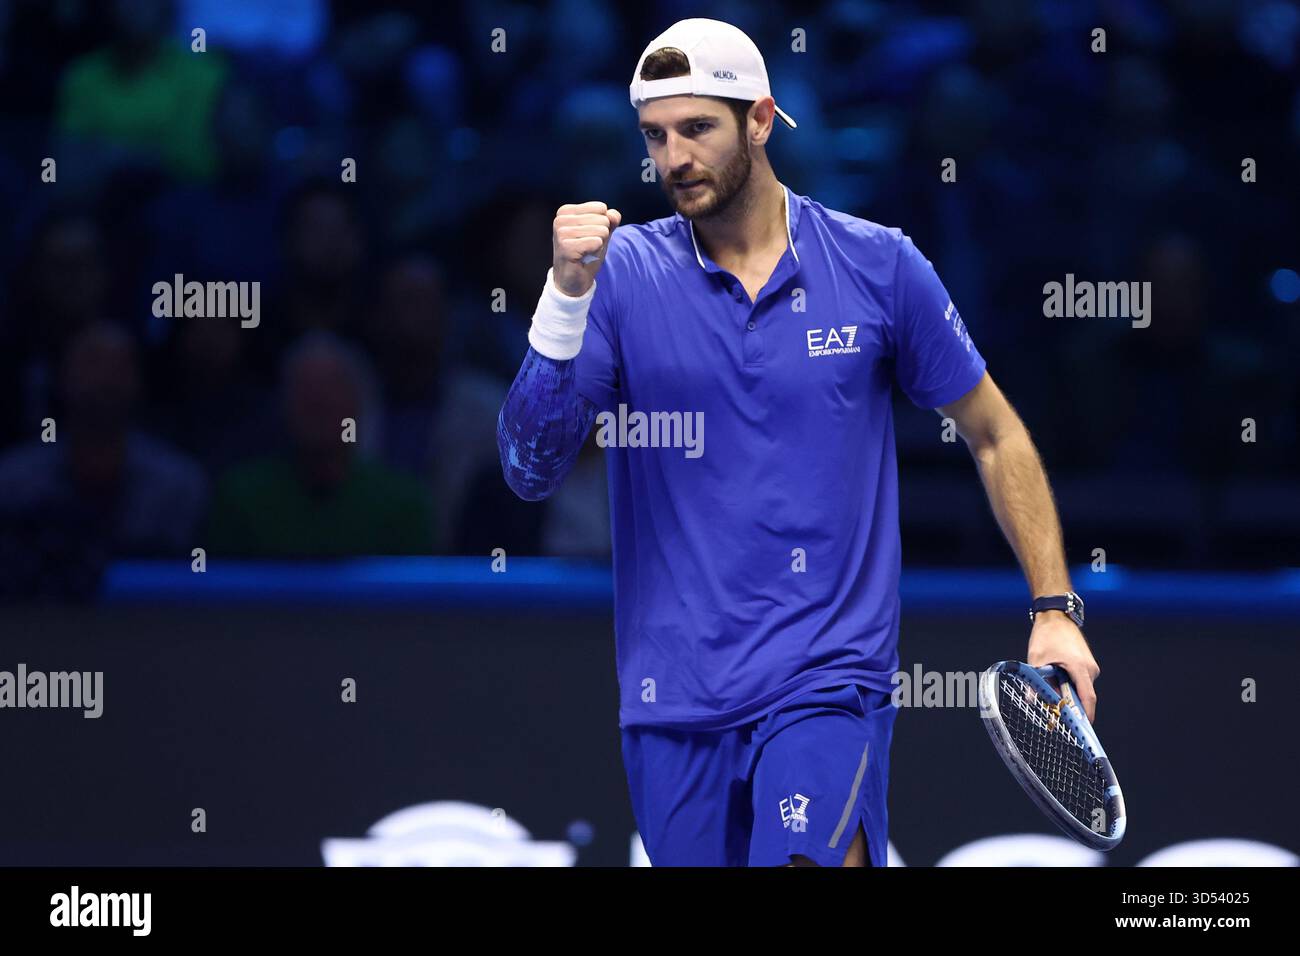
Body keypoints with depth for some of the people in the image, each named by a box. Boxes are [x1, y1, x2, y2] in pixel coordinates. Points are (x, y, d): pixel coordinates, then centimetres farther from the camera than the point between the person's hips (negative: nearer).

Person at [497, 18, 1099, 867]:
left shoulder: (879, 266, 2)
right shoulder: (623, 274, 1)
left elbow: (993, 435, 12)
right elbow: (530, 471, -7)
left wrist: (1055, 608, 4)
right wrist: (567, 294, -18)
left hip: (827, 683, -2)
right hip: (673, 698, 2)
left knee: (812, 857, -26)